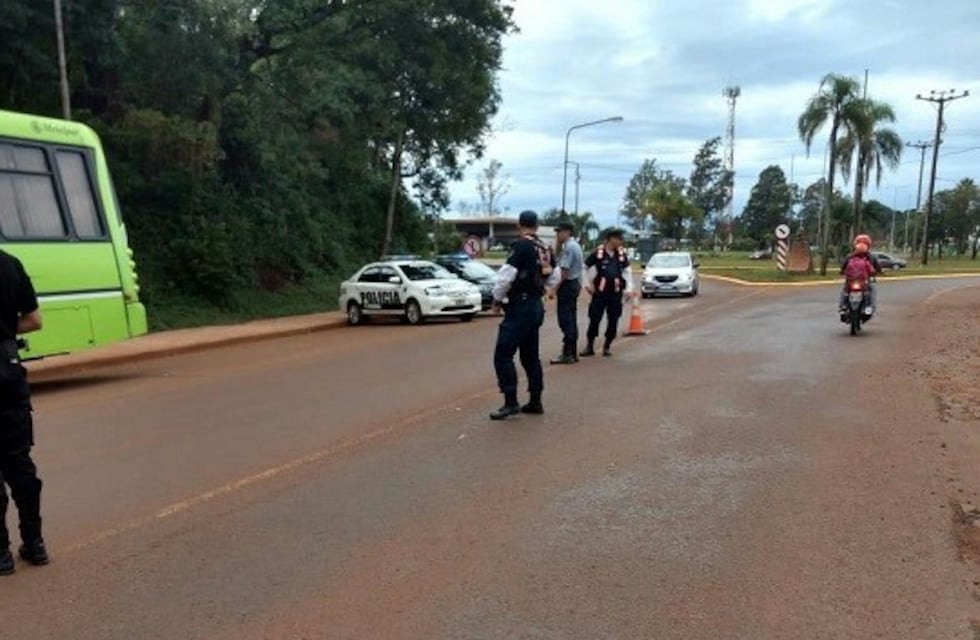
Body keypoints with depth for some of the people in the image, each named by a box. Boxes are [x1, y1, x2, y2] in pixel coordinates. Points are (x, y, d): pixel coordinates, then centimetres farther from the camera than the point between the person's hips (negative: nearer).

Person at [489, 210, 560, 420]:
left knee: (503, 355, -6)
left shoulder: (521, 246, -15)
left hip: (520, 306, -9)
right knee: (530, 355, 16)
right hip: (537, 306, 9)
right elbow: (554, 278, 17)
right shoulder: (546, 249, 8)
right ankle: (535, 402, 21)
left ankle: (511, 403, -9)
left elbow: (505, 276, -19)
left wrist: (497, 300, -5)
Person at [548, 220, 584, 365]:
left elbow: (564, 271, -22)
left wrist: (555, 289, -20)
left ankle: (567, 354, -4)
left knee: (565, 320, -6)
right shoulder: (576, 245, 14)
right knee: (571, 320, 13)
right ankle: (573, 353, 18)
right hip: (575, 284, 10)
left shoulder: (568, 247, -17)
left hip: (567, 285, -10)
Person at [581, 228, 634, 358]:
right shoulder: (597, 253, -8)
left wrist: (629, 288, 6)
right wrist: (587, 285, 0)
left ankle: (607, 346, 20)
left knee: (613, 321, 6)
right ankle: (589, 346, 9)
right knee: (594, 319, -3)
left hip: (616, 293, 4)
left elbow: (627, 271, 14)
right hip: (600, 292, -4)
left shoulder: (622, 255, 5)